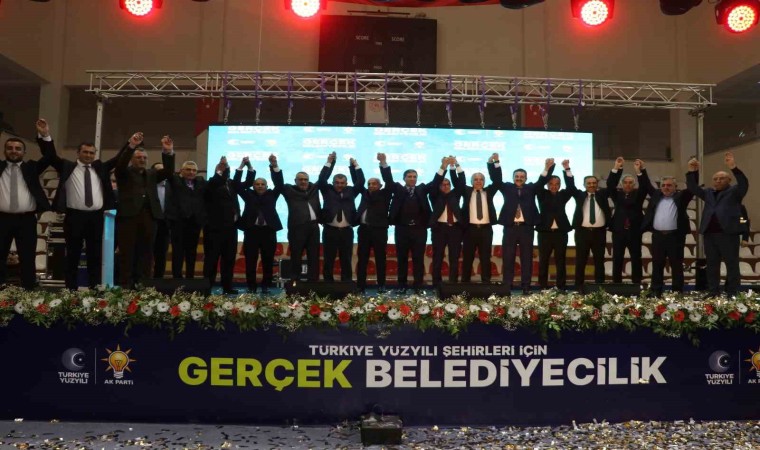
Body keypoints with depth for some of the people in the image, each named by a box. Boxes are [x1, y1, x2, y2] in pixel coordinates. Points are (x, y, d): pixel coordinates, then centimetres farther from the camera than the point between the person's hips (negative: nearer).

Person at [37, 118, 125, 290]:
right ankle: (71, 290, 10)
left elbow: (118, 159, 9)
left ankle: (94, 289, 16)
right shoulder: (67, 166, 6)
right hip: (74, 216, -2)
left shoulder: (101, 167, 13)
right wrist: (45, 136, -19)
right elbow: (51, 156, -4)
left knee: (95, 256, 8)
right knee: (73, 256, 4)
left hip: (96, 217, 3)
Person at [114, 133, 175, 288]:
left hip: (148, 216, 4)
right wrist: (131, 146, -22)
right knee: (127, 252, -3)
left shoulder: (152, 174, 21)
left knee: (145, 253, 3)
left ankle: (141, 284, 7)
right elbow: (120, 164, -9)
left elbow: (168, 171, 7)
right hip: (128, 215, -3)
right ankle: (125, 285, 0)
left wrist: (168, 152, -8)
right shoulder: (124, 172, 11)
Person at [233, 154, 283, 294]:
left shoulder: (272, 195, 10)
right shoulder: (249, 195, 10)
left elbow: (279, 183, -1)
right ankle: (251, 286, 9)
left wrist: (274, 166, -13)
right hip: (251, 231, 0)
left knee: (268, 261, 4)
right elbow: (237, 184, 3)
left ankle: (266, 286, 13)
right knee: (250, 261, 1)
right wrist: (243, 166, -8)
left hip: (268, 231, 0)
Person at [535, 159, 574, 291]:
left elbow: (571, 186, -4)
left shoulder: (563, 195, 10)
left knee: (560, 261, 4)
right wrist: (549, 168, -18)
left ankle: (561, 287, 8)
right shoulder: (543, 195, 6)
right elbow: (539, 184, -9)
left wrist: (567, 169, -14)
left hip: (560, 232, 1)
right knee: (543, 260, 2)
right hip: (545, 232, -1)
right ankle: (543, 287, 7)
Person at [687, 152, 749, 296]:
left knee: (732, 265, 0)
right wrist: (692, 171, -7)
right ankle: (713, 293, 17)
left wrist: (734, 168, -29)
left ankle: (732, 294, 5)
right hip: (709, 234, 5)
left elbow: (744, 184, -14)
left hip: (728, 233, -5)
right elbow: (692, 188, 10)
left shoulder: (734, 191, 4)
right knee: (712, 265, 9)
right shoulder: (708, 192, 18)